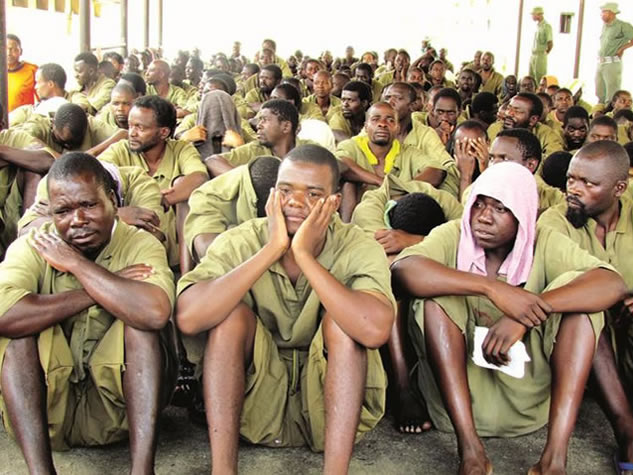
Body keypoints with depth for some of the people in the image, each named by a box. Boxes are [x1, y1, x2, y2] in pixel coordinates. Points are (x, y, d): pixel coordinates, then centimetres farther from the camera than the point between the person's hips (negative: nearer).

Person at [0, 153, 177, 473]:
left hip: (119, 403, -1)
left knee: (141, 317, -24)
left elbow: (155, 312, -32)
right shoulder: (31, 247, -4)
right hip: (45, 405, 1)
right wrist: (105, 288, -23)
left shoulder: (140, 245, -7)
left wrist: (76, 262, -20)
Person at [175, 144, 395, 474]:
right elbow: (188, 318, -29)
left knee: (340, 319, -26)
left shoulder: (358, 249, -13)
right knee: (232, 312, -23)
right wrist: (271, 250, -28)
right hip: (253, 397, 1)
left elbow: (374, 331, -34)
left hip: (328, 396, -1)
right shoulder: (238, 243, -10)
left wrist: (304, 255, -30)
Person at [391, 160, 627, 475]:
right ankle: (470, 450, -28)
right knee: (437, 293, -23)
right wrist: (491, 288, -35)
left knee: (578, 290, -17)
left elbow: (613, 284, -19)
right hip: (458, 383, -1)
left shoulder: (544, 244, -2)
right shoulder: (453, 236, -5)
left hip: (528, 392, 1)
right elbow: (401, 270, -26)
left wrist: (523, 315, -33)